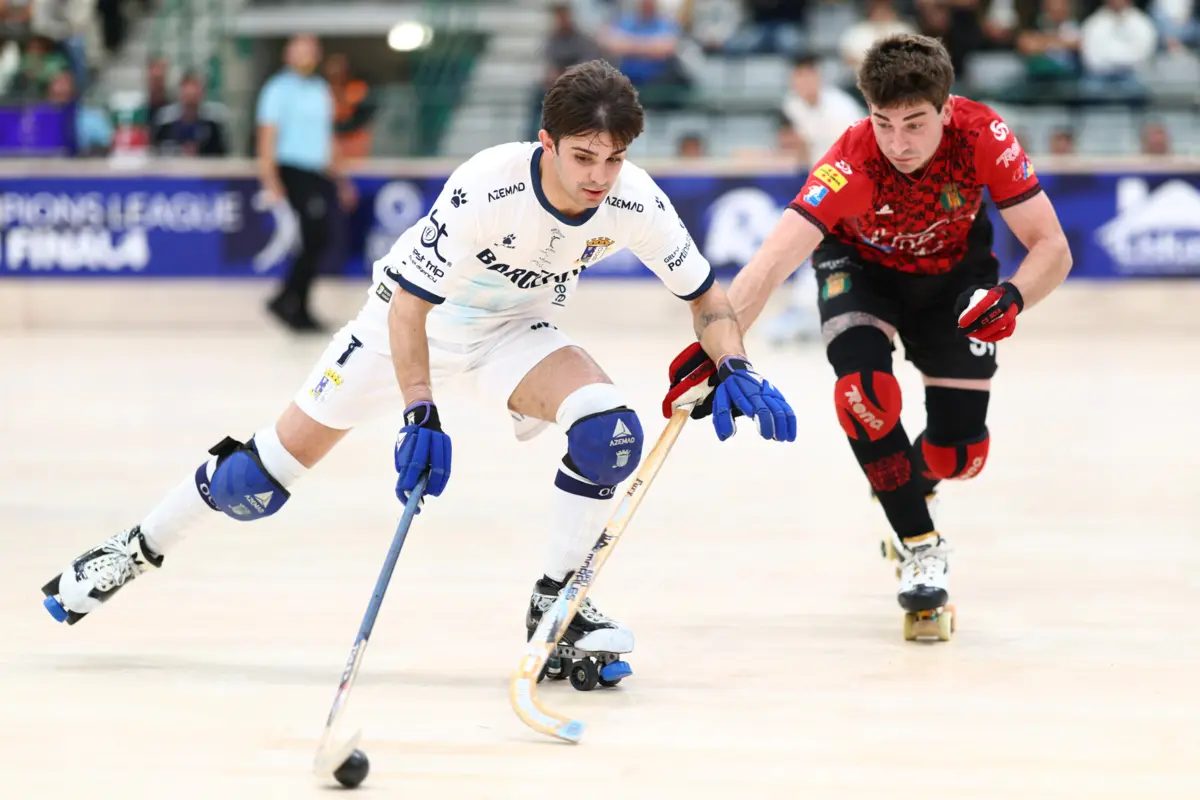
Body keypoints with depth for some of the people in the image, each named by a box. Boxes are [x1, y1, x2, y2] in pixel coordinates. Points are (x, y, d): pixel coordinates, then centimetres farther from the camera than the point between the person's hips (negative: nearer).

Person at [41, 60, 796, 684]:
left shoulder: (634, 201, -24)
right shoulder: (488, 187, -36)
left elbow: (705, 291, -8)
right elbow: (409, 304, -31)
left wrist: (734, 369, -24)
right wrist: (421, 416, -39)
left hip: (517, 330, 3)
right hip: (414, 318, -3)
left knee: (610, 428, -26)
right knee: (267, 474, -2)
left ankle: (555, 603, -8)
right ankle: (140, 549, 25)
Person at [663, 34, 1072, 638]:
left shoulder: (982, 136, -32)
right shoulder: (852, 163, -38)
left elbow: (1052, 249, -27)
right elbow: (773, 261, -48)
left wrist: (1012, 297, -49)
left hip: (954, 270, 2)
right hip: (859, 265, -2)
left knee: (957, 455, -2)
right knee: (866, 395, -29)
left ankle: (912, 483, 36)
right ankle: (920, 549, -10)